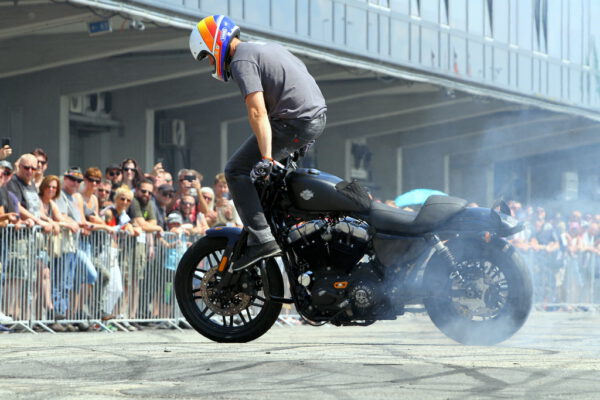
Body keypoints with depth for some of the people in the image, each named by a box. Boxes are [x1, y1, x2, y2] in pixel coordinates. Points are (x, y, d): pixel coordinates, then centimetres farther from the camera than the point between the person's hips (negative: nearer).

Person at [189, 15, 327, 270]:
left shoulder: (241, 60, -8)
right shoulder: (266, 48, 21)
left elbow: (257, 112, -20)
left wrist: (266, 159, -26)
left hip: (295, 122, -9)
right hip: (318, 116, 9)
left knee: (236, 170, -5)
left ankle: (261, 239, -15)